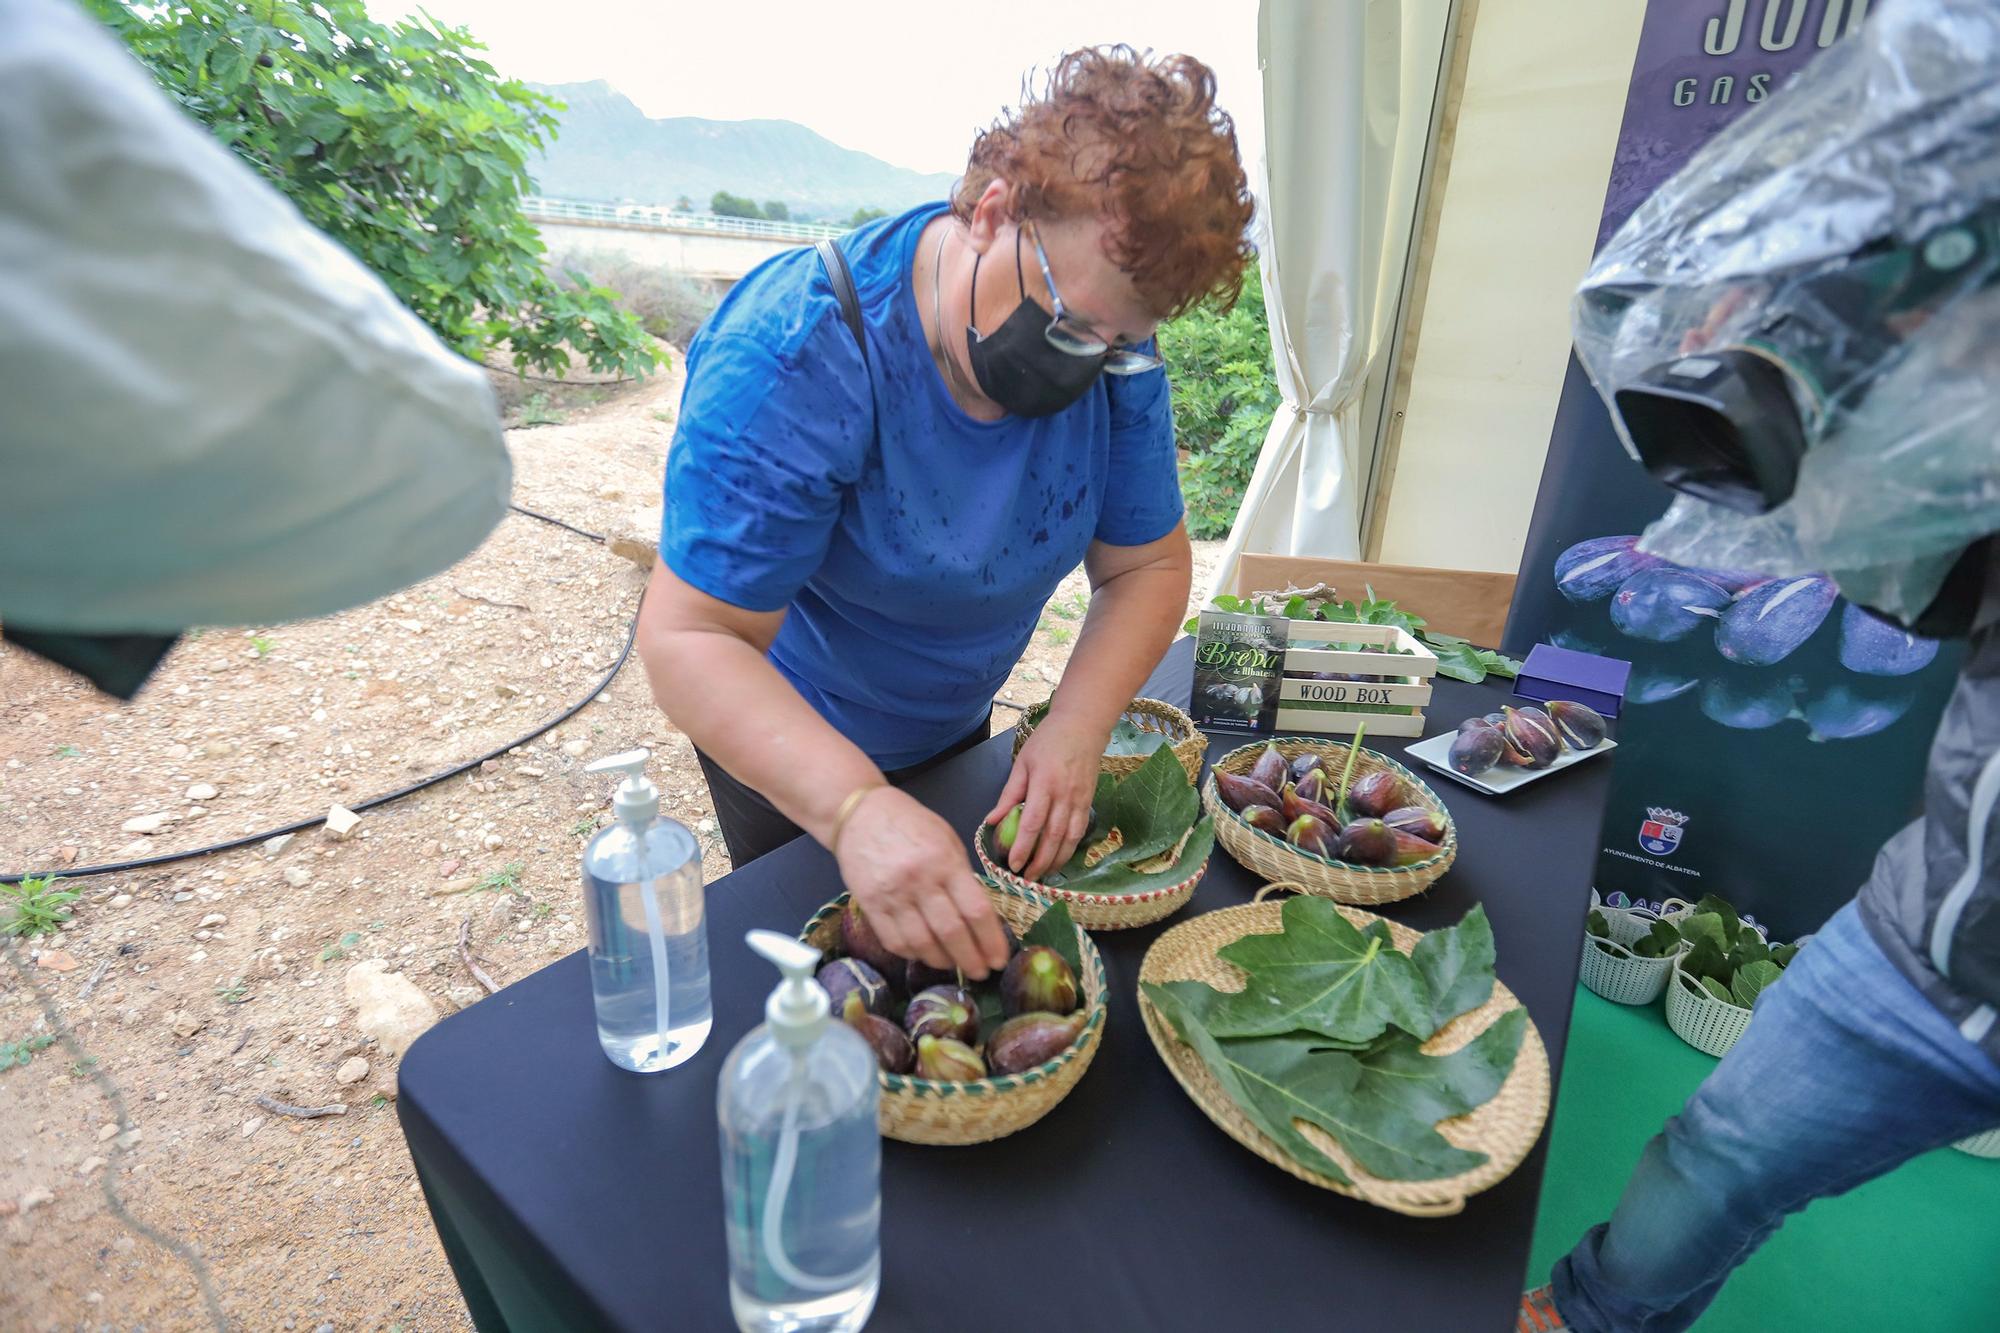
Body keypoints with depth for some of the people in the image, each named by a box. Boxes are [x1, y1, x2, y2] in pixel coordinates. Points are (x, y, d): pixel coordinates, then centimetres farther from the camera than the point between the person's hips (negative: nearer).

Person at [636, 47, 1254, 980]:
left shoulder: (1116, 361, -17)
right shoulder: (795, 355, -34)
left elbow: (1147, 566, -11)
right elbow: (691, 639, -36)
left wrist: (1076, 727, -27)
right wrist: (854, 806, -51)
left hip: (955, 728, 5)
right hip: (785, 746, -4)